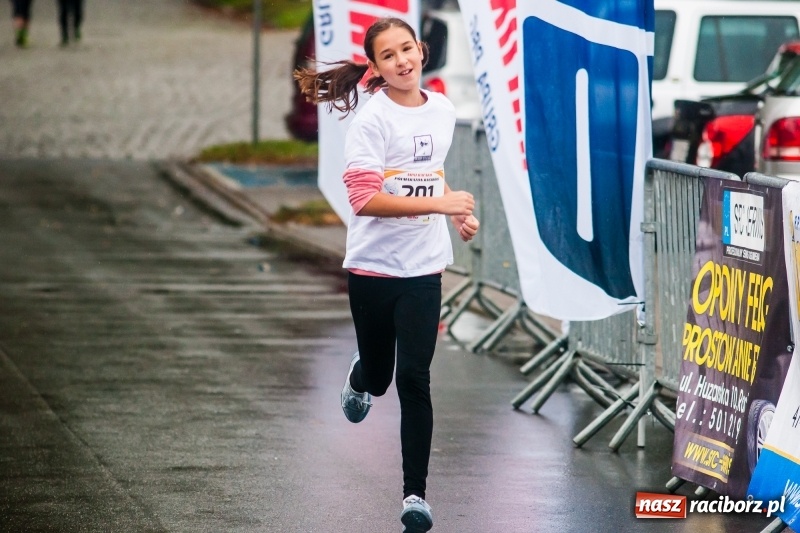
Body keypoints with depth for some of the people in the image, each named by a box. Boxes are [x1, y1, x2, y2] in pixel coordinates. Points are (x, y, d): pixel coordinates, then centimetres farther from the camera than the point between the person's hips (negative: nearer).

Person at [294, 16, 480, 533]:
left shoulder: (442, 110, 5)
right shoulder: (373, 118, -14)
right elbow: (364, 199, -23)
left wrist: (459, 214, 9)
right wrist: (439, 204, -28)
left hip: (424, 269, 3)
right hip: (374, 267, -3)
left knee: (415, 379, -5)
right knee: (379, 375, 14)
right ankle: (360, 379, 53)